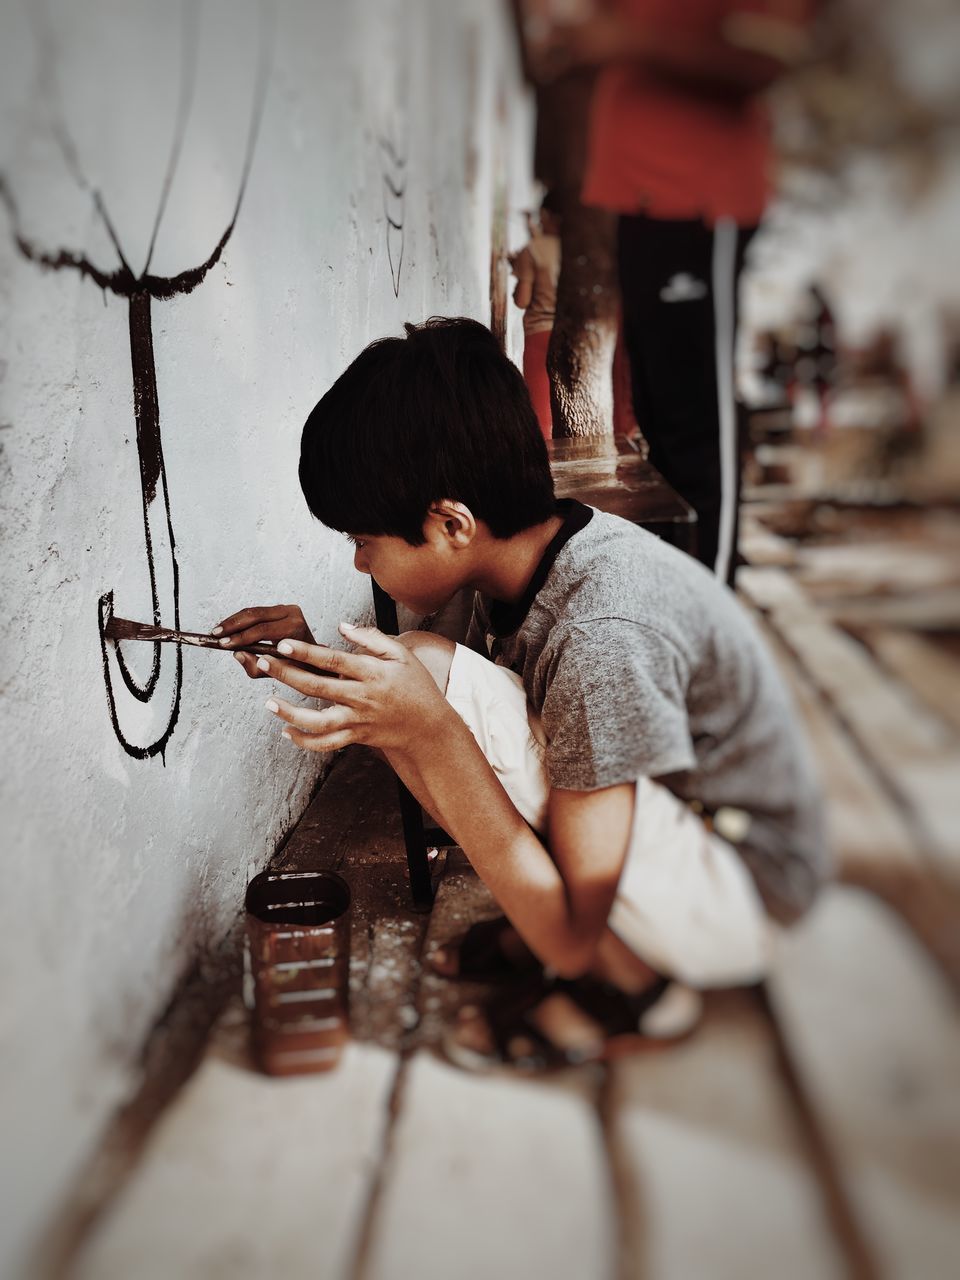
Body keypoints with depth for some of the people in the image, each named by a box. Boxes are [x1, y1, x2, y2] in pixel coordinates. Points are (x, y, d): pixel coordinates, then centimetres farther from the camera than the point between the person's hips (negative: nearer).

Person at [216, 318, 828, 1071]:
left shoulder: (601, 634, -33)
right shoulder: (523, 560, -8)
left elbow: (570, 939, -28)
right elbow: (428, 713, 6)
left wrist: (431, 731, -35)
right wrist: (323, 659, -9)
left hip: (738, 904, -7)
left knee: (437, 680, -26)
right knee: (397, 705, 1)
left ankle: (635, 985, -8)